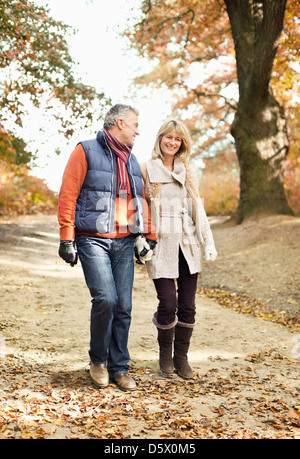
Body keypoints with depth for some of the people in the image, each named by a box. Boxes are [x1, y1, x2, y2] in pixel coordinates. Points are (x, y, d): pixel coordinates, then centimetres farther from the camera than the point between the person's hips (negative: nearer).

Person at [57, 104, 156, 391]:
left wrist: (145, 236, 13)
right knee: (105, 299, -17)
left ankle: (119, 368, 16)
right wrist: (66, 238, -10)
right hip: (92, 240, -5)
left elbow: (140, 202, 24)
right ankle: (98, 360, 8)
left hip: (124, 243, 6)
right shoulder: (86, 151, 0)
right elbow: (67, 196, -5)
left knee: (123, 306, 3)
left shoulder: (132, 161, 19)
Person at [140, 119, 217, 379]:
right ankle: (165, 355, 18)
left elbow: (198, 209, 13)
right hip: (161, 244, -3)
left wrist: (209, 242, 6)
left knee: (187, 306, 3)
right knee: (168, 303, -7)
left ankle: (181, 357, 19)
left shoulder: (188, 172, 13)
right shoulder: (146, 170, 2)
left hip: (187, 245, 4)